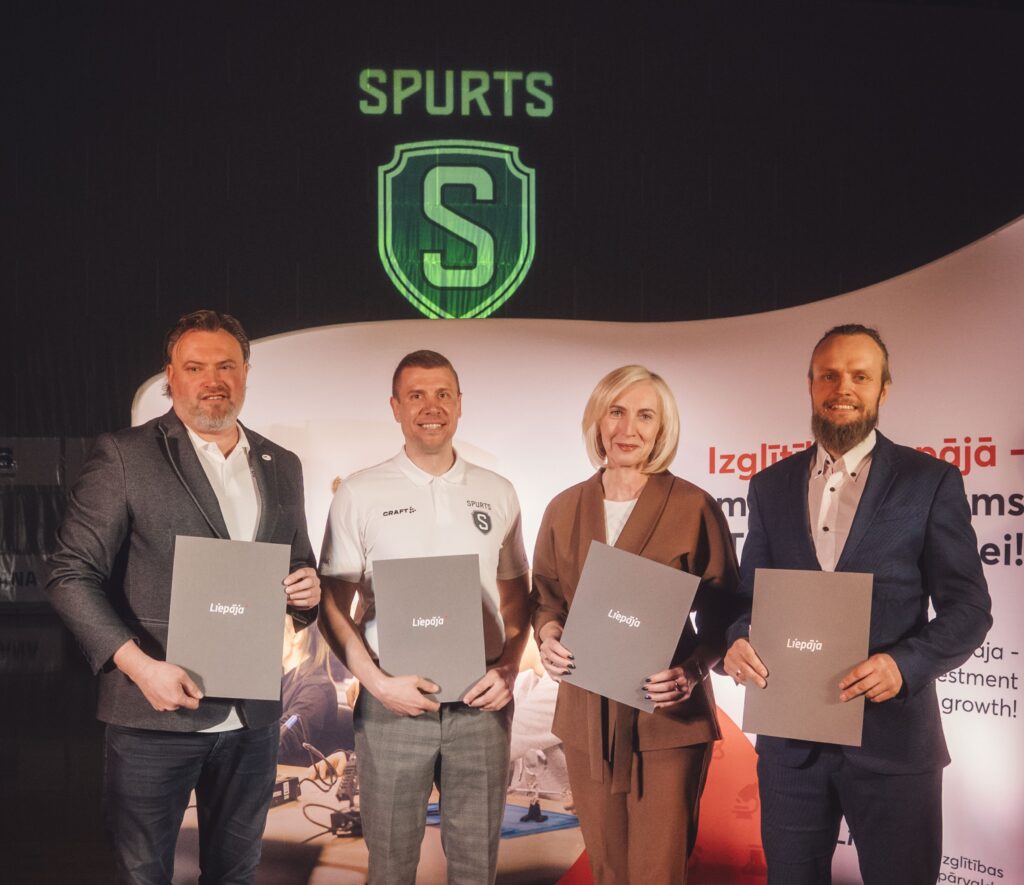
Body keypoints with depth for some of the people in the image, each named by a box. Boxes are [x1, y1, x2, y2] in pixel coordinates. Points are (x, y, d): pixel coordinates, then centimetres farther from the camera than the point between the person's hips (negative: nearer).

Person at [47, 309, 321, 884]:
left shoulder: (282, 467, 10)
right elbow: (73, 576, -8)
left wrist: (307, 588, -5)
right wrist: (139, 664, -19)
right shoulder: (124, 457, -5)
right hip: (155, 714, -4)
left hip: (252, 717, 4)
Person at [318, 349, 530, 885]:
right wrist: (377, 682, -12)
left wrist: (509, 669, -3)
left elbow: (515, 596, 14)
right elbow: (334, 606, 0)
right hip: (394, 701, -2)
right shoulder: (361, 494, 0)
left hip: (482, 700, 2)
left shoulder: (497, 494, 7)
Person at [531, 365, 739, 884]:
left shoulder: (693, 507, -6)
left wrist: (693, 672, -19)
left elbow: (722, 612, -2)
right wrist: (549, 637, -6)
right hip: (587, 718, 4)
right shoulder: (565, 509, 7)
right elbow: (545, 597, 15)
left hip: (668, 719, -4)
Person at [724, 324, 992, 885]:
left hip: (892, 738, -3)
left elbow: (968, 607, -4)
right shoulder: (771, 486, 10)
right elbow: (750, 593, 11)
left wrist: (905, 664, -21)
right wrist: (739, 641, -11)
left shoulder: (931, 482, -1)